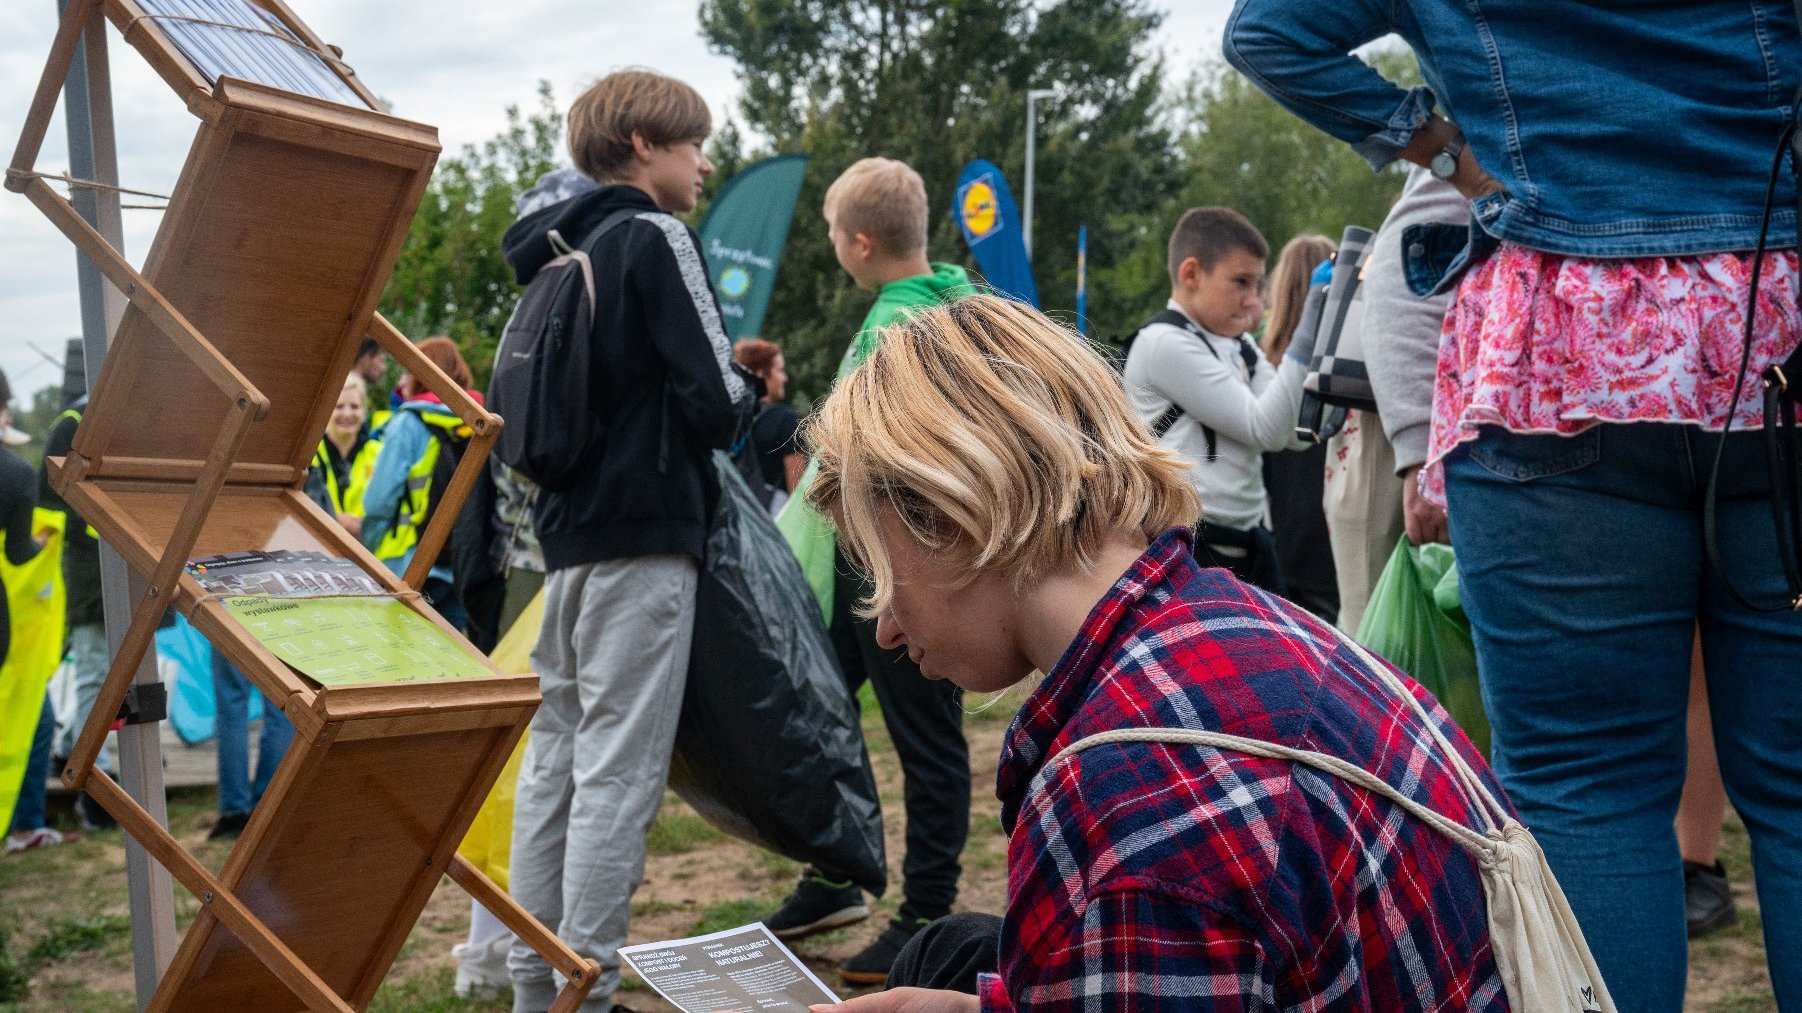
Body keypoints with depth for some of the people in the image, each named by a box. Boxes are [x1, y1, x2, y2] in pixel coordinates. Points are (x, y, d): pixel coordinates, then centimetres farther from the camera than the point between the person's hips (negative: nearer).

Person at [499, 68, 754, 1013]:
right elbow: (714, 399, -16)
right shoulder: (656, 238, -9)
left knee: (553, 758, 12)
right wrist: (748, 398, 7)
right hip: (642, 535, -8)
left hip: (566, 532, 8)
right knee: (619, 770, -5)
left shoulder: (556, 249, 14)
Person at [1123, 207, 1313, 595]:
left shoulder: (1241, 347, 14)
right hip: (1185, 549, -8)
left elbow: (1295, 434, 8)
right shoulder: (1165, 343, -11)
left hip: (1246, 545, 8)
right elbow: (1263, 429, -14)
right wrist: (1303, 345, -15)